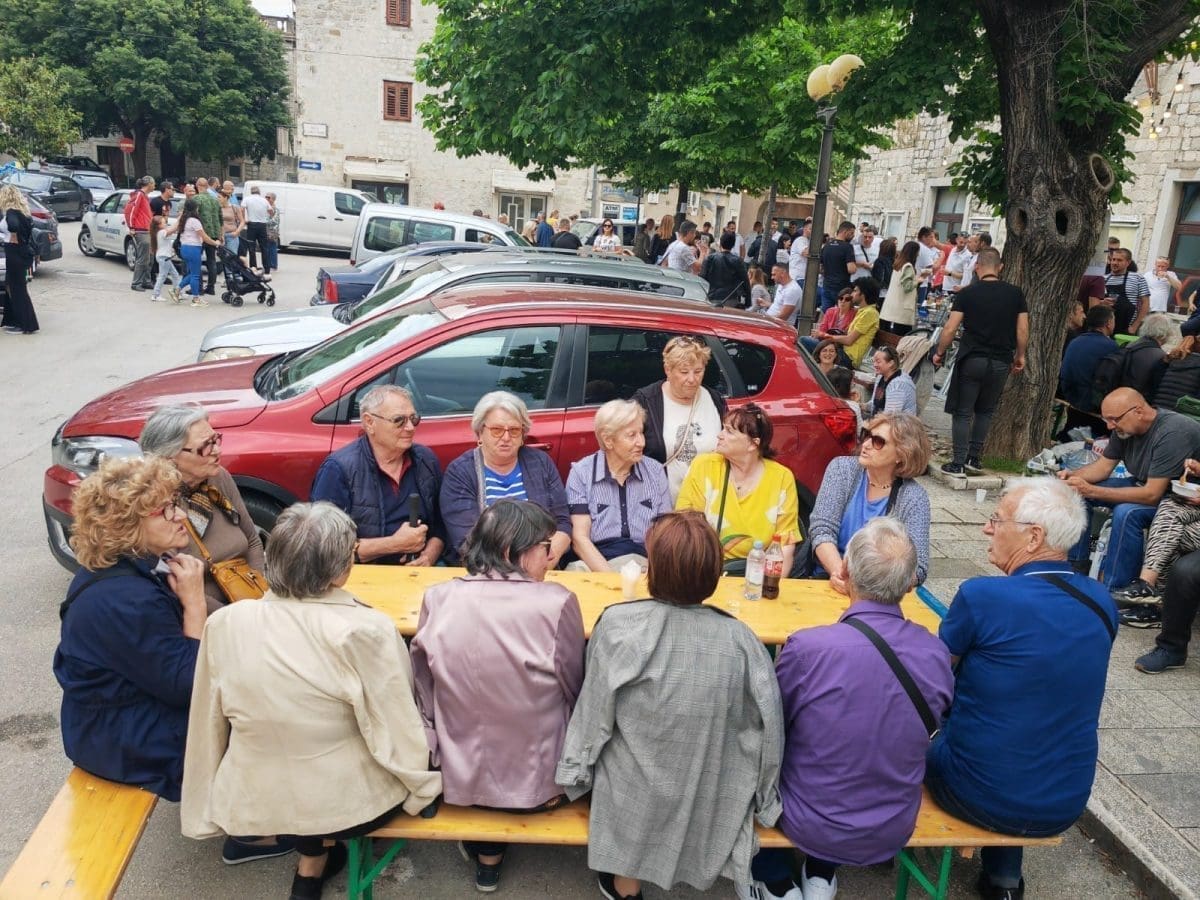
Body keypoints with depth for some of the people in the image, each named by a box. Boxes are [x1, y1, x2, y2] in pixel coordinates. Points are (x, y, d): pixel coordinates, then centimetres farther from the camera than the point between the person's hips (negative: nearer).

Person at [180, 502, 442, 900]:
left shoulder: (224, 623, -12)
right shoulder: (366, 630, -25)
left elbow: (207, 726, 0)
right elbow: (397, 735, -17)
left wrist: (204, 813, 15)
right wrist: (422, 790, 2)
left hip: (252, 804, 4)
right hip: (347, 803, -4)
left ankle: (313, 855, 26)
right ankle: (314, 860, 28)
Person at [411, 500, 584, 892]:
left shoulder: (438, 599, -13)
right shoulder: (557, 603, -21)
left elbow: (425, 693, 1)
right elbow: (575, 692, -5)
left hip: (458, 776, 4)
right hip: (534, 779, -3)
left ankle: (480, 843, 29)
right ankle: (491, 853, 33)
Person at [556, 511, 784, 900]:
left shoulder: (617, 625, -25)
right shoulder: (740, 640, -22)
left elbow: (594, 711, -12)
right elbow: (766, 728, -11)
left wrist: (580, 770, 7)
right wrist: (761, 798, 8)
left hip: (634, 800, -1)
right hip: (712, 805, 1)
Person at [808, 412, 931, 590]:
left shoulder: (913, 497, -4)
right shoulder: (842, 468, 0)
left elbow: (917, 568, -11)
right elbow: (821, 530, -8)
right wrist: (838, 570, -27)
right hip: (828, 580, 0)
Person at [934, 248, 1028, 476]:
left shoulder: (967, 293, -4)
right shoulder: (1015, 293, 4)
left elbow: (950, 329, -8)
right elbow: (1023, 331, 3)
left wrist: (939, 353, 5)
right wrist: (1020, 356, 17)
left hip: (971, 360, -3)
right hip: (1001, 362, 3)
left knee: (963, 413, 4)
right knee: (985, 411, 17)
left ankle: (958, 463, 2)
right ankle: (973, 458, 17)